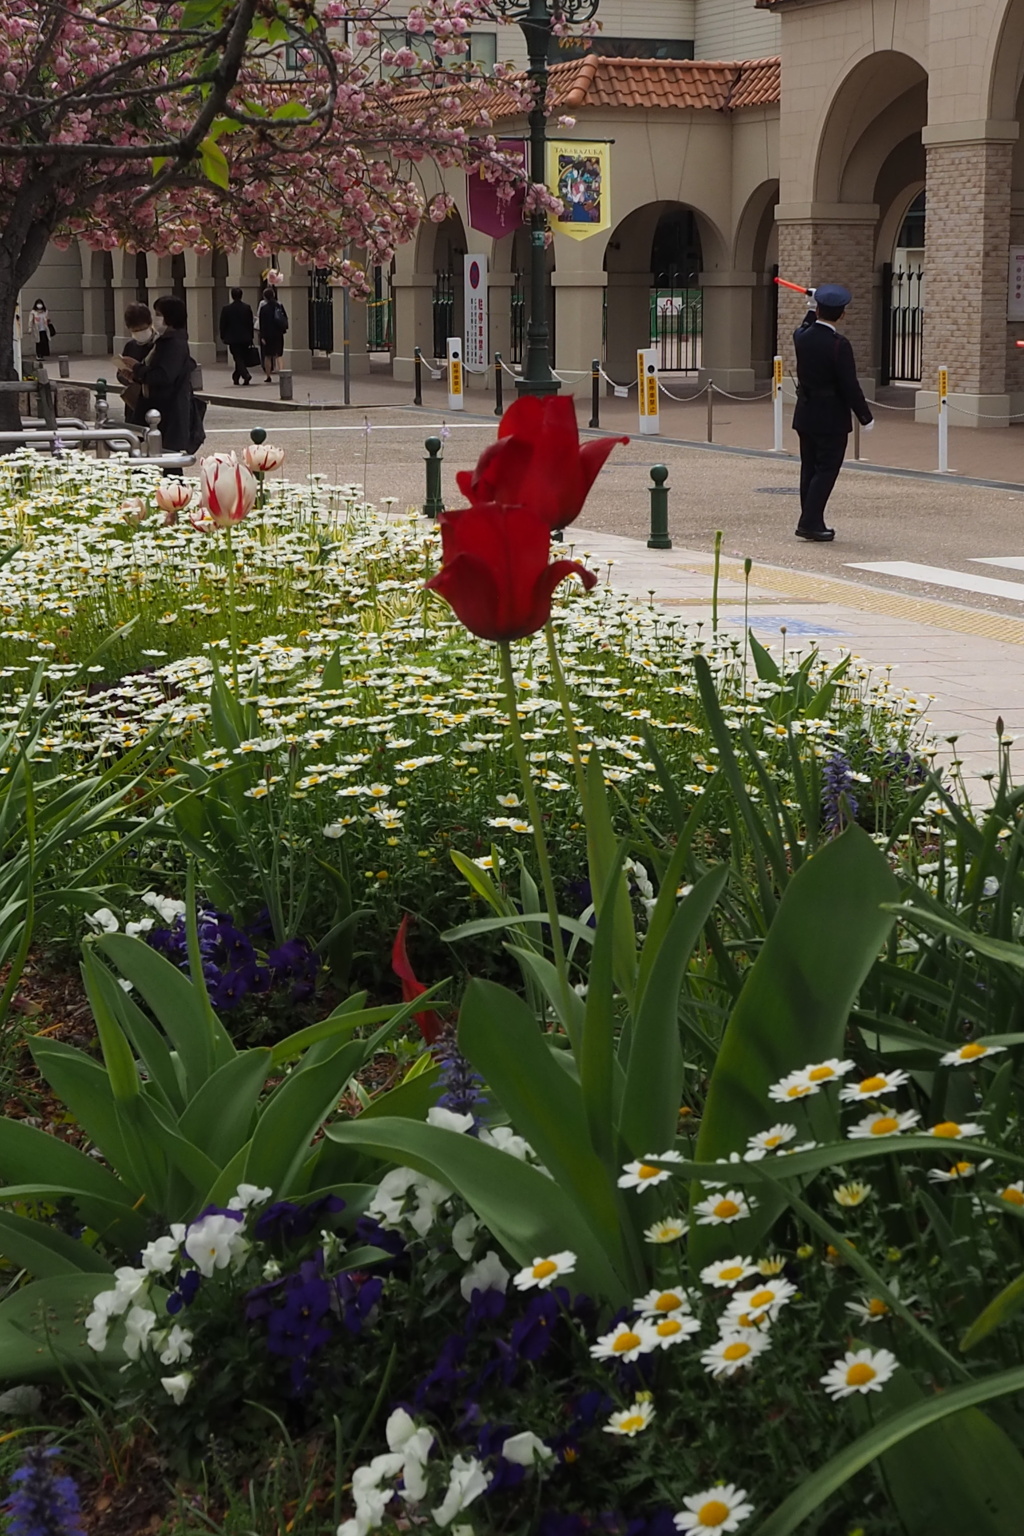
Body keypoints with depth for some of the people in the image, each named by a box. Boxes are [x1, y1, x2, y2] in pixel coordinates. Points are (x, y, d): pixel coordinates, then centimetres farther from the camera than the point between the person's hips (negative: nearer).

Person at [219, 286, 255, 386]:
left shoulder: (226, 309, -8)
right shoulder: (247, 308, -2)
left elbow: (223, 324, -3)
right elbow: (251, 324, 3)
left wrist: (223, 337, 7)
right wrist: (251, 337, 11)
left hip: (233, 338, -3)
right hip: (245, 338, 3)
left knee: (238, 358, -2)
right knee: (243, 358, 13)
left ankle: (246, 374, -22)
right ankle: (236, 377, 20)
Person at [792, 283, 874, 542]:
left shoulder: (802, 336, -2)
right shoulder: (839, 345, -20)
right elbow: (850, 386, -18)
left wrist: (812, 309, 38)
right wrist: (865, 418, -9)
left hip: (805, 416, 7)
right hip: (831, 419, -7)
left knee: (810, 470, 13)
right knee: (826, 470, -1)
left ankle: (812, 523, 18)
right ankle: (810, 522, -6)